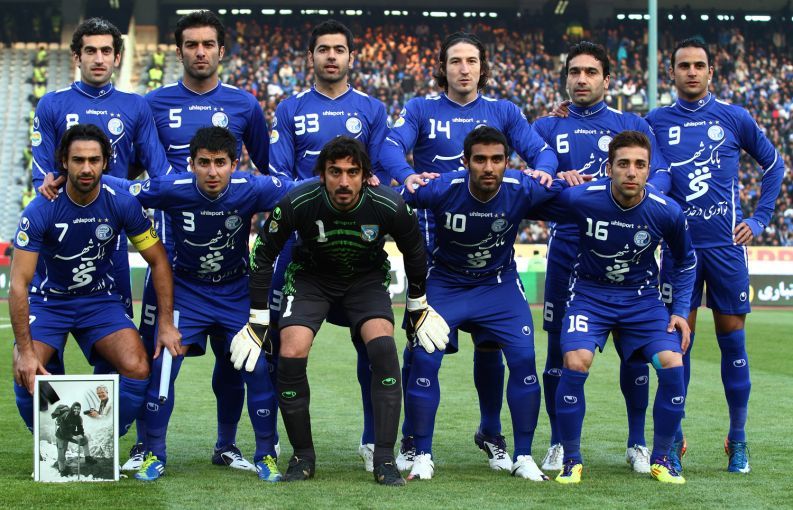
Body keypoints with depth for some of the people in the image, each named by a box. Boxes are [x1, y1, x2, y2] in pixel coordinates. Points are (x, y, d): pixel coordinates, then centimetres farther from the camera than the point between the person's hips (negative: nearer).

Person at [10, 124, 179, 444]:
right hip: (48, 301, -2)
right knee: (27, 377, -24)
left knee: (137, 370, -21)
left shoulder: (122, 204, -16)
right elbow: (19, 283, -24)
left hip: (101, 300, 2)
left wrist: (166, 324, -12)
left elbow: (158, 261, -5)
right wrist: (25, 350, -30)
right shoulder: (40, 212, -23)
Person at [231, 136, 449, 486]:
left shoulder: (389, 207, -26)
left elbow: (414, 252, -3)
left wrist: (418, 306, 8)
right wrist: (258, 320, -8)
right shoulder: (298, 204, -27)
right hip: (311, 277, 0)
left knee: (383, 348, -25)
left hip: (367, 277, 0)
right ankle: (302, 457, -1)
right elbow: (263, 253, -10)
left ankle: (384, 460, -17)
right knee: (291, 355, -21)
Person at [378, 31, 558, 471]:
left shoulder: (503, 112, 10)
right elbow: (391, 146, -11)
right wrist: (407, 175, -33)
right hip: (432, 234, -1)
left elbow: (540, 150, 0)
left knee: (490, 336, 4)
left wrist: (542, 171, -24)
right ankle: (412, 439, 7)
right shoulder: (421, 109, 5)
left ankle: (492, 434, 19)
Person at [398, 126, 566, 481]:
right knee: (424, 359, -15)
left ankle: (523, 457, 2)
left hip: (498, 284, 1)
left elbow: (562, 194, -2)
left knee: (523, 359, -12)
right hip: (444, 283, -1)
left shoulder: (522, 190, -21)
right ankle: (422, 456, 0)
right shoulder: (442, 189, -25)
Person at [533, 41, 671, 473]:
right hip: (567, 247, 0)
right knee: (560, 347, 1)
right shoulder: (548, 127, 12)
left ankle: (637, 444, 14)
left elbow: (660, 174, -2)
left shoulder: (632, 125, 9)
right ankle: (559, 445, 13)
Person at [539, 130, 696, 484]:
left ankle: (661, 459, 4)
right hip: (590, 292, -1)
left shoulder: (666, 212, -15)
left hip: (642, 297, 2)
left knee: (672, 365, -18)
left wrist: (680, 310, 0)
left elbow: (685, 260, 5)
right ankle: (571, 459, -6)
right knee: (575, 363, -26)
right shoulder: (580, 199, -20)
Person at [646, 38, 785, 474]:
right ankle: (673, 440, 10)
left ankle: (738, 441, 13)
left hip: (726, 246, 0)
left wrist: (759, 219, 8)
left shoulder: (734, 119, 4)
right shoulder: (656, 122, 4)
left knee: (732, 339, 3)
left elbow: (774, 164, 15)